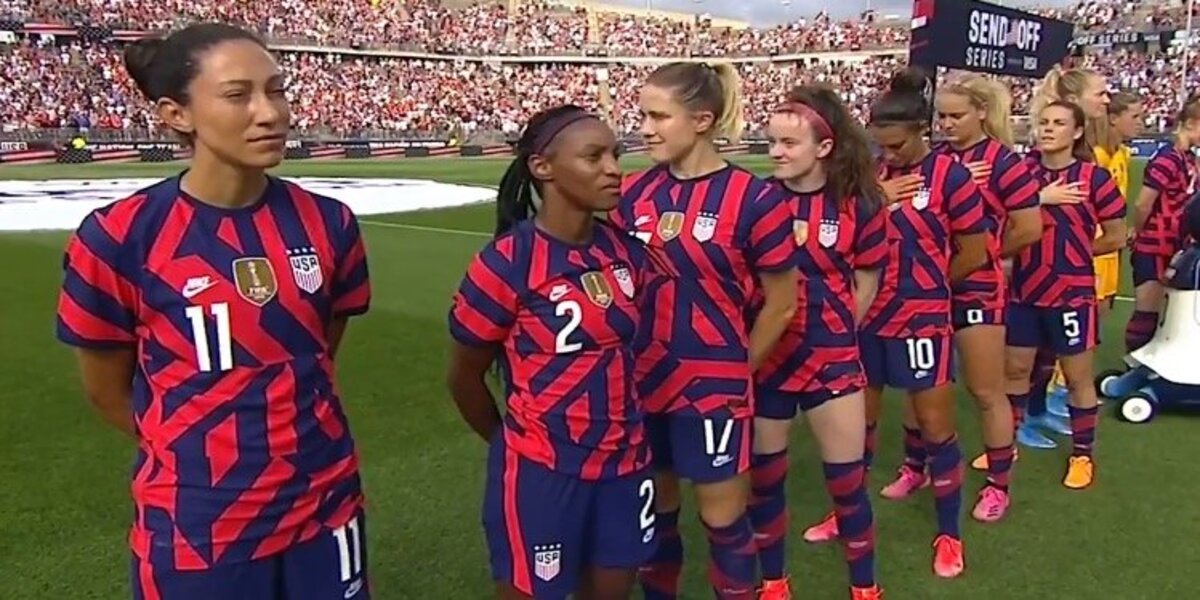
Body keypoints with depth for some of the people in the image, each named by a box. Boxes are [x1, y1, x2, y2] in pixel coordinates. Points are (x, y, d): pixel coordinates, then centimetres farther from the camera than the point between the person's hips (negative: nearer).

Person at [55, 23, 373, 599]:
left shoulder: (328, 225, -5)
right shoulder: (119, 238, -14)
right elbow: (107, 389, -1)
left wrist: (288, 431, 11)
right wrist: (197, 452, 8)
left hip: (323, 505, 3)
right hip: (197, 527, -3)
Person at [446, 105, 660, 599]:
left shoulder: (628, 253, 0)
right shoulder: (507, 263, -16)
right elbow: (464, 377, -5)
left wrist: (622, 429, 14)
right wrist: (511, 441, 8)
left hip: (625, 462, 5)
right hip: (541, 471, -5)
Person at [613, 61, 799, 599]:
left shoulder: (754, 200, -13)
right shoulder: (633, 193, 0)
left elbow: (781, 305, -5)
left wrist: (735, 369, 3)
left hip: (712, 385, -4)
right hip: (643, 382, 4)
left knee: (722, 518, 10)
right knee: (654, 511, 18)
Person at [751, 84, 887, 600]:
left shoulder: (857, 205, -7)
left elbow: (866, 281, 4)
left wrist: (834, 332, 7)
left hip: (831, 356, -1)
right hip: (765, 355, 1)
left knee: (847, 480, 8)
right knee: (764, 476, 13)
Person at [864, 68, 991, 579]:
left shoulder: (950, 176, -11)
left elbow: (975, 254, -5)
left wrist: (925, 286, 5)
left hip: (922, 320, -4)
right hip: (867, 316, 5)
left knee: (937, 428, 5)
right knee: (858, 421, 15)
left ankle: (949, 534, 21)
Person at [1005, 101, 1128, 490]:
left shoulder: (1094, 178, -8)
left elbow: (1116, 237, -2)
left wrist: (1073, 251, 0)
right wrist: (1039, 198, -20)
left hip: (1072, 292, -3)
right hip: (1024, 290, 3)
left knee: (1077, 378, 10)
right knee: (1014, 370, 14)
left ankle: (1082, 455, 25)